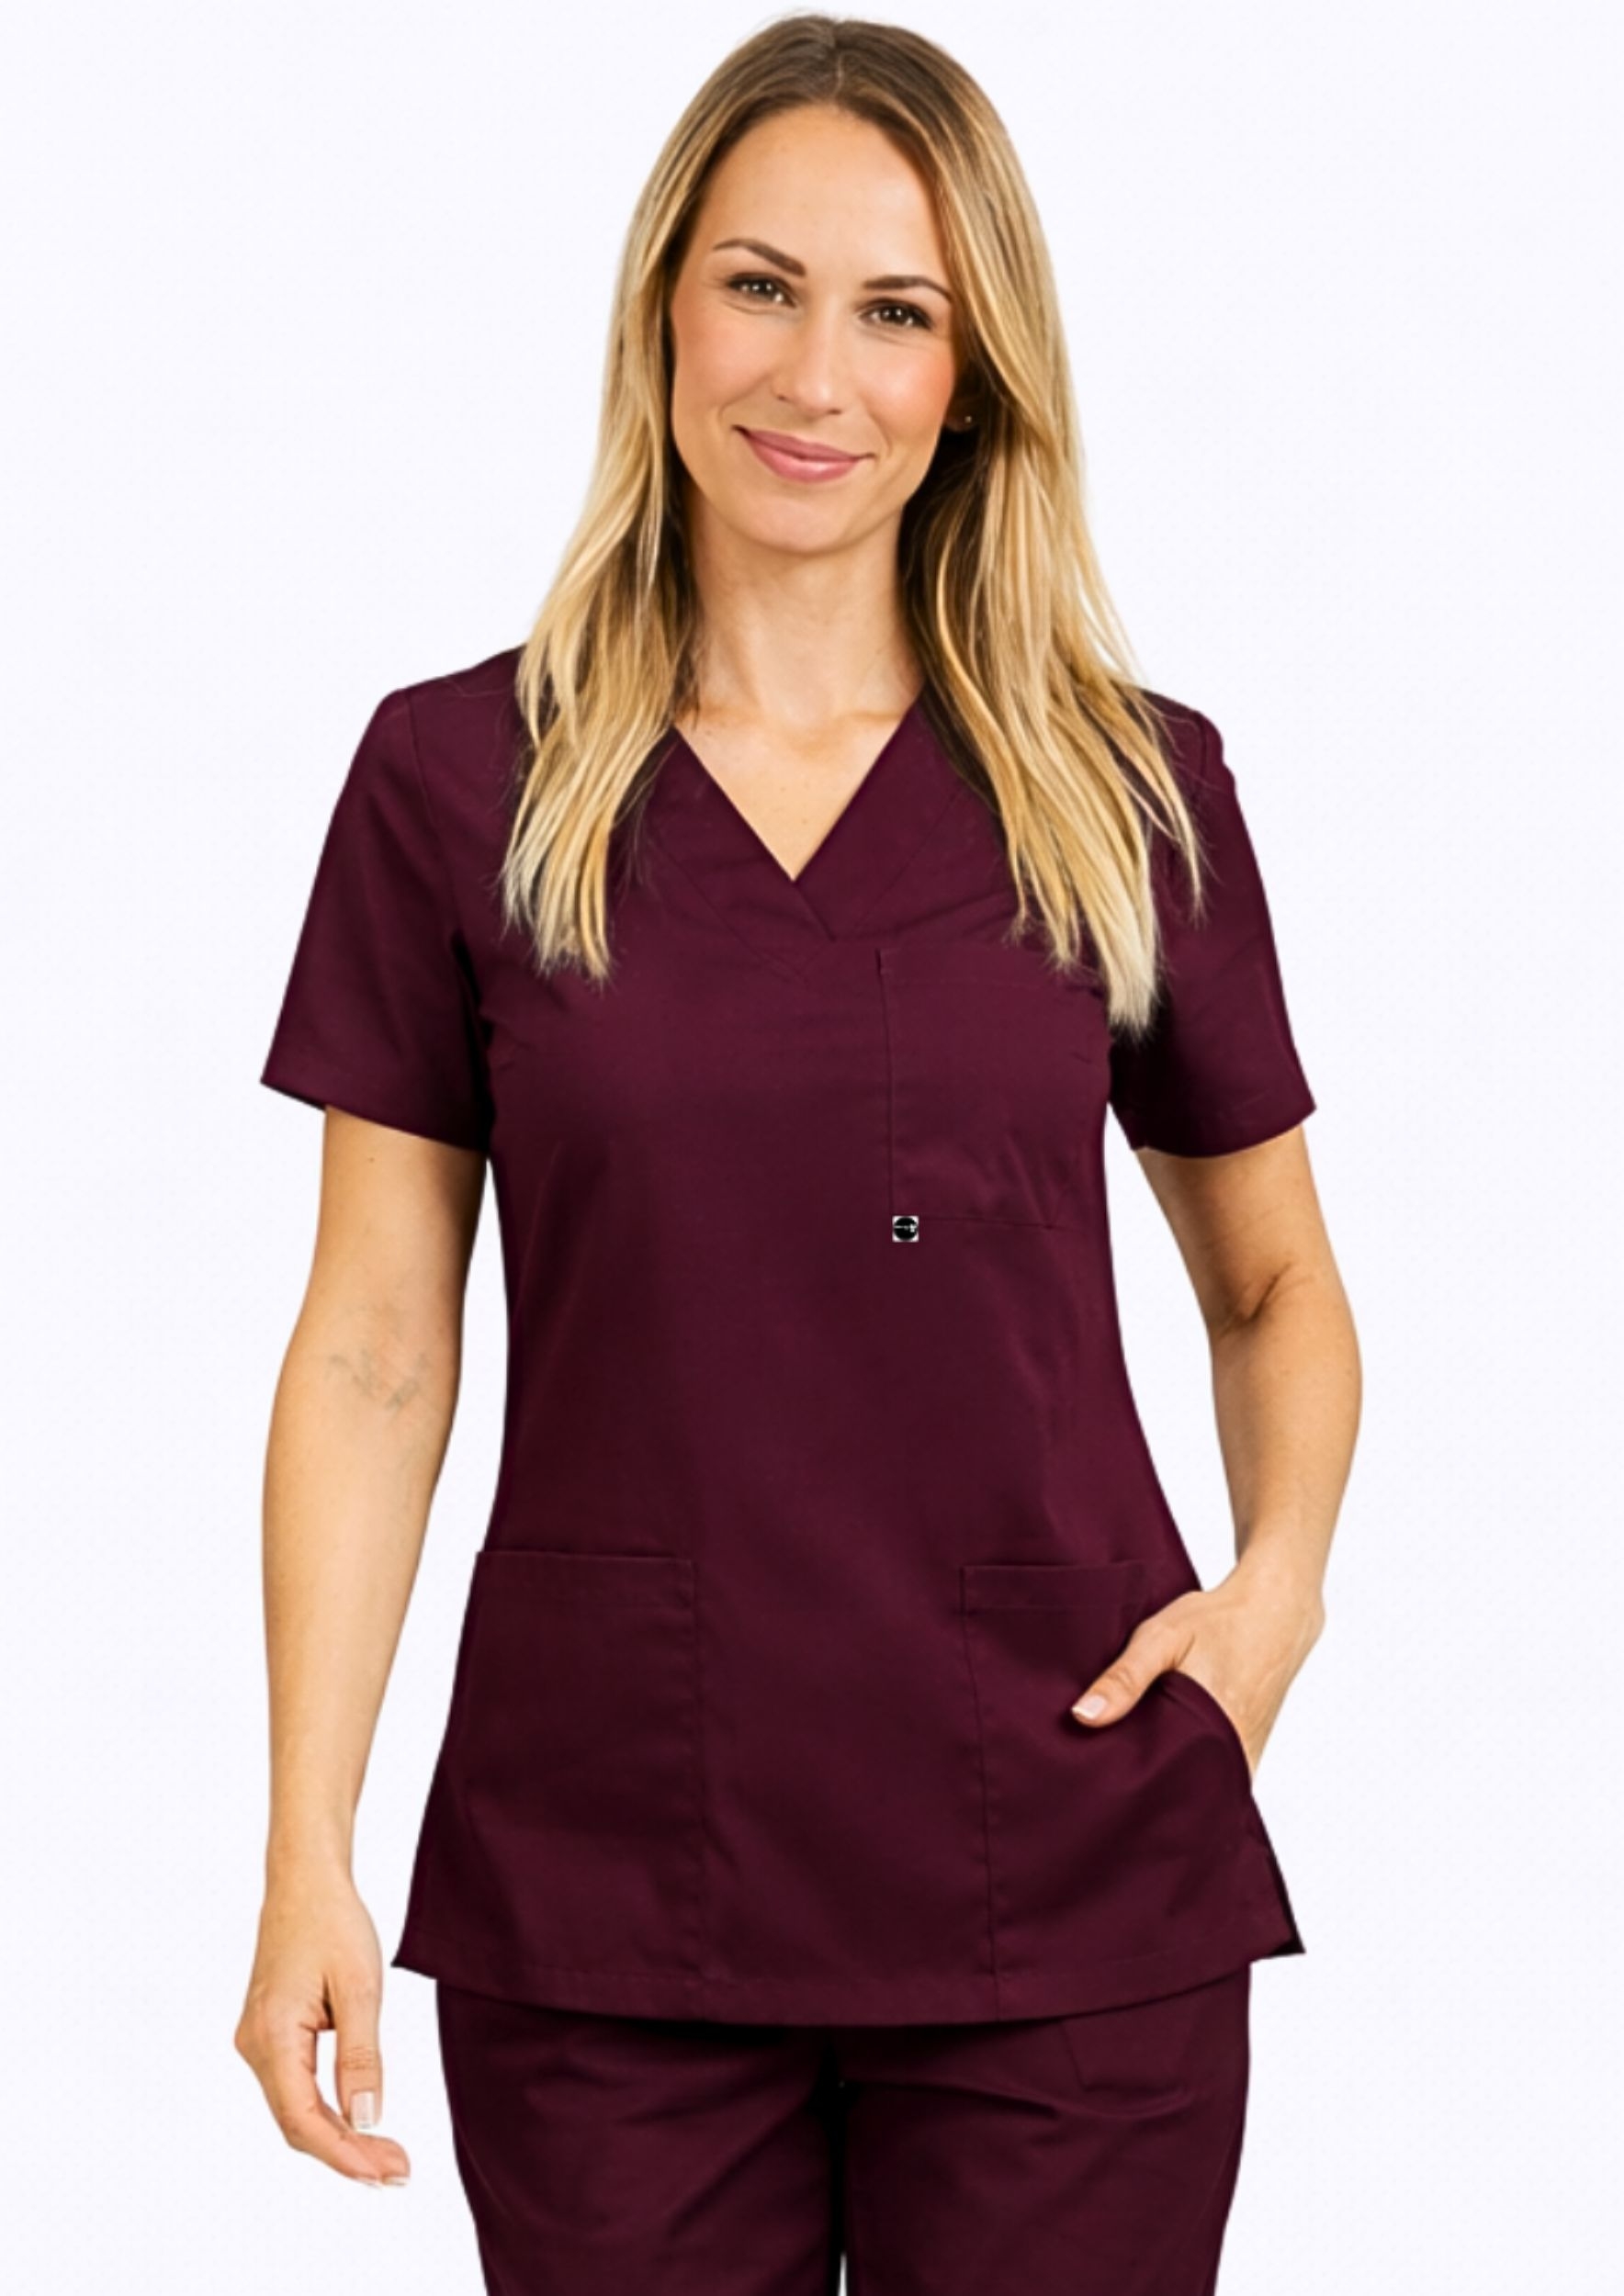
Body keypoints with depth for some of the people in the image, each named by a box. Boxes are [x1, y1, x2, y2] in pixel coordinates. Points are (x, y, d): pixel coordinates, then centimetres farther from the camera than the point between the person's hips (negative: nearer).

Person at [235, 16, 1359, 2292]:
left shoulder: (1132, 790, 3)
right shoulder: (461, 777, 1)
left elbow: (1278, 1286, 14)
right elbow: (373, 1353, 1)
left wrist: (1279, 1578, -5)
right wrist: (305, 1854, -6)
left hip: (1067, 1894, 1)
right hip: (600, 1909, 0)